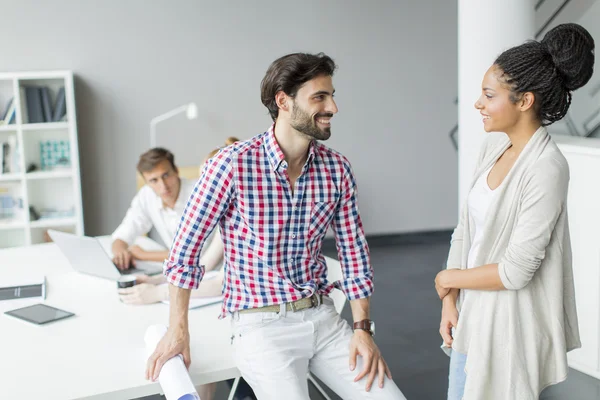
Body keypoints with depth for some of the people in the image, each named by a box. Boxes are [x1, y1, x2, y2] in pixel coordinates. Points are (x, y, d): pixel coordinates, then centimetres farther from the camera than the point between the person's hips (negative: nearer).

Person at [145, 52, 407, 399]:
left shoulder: (337, 168, 0)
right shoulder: (234, 164, -14)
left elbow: (354, 252, 6)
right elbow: (187, 245, -8)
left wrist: (362, 328, -2)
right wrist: (178, 330, -5)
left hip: (323, 317, 5)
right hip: (262, 323, -4)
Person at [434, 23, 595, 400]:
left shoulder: (546, 169, -23)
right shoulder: (495, 146, 0)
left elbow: (515, 271, -23)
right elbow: (466, 231, 5)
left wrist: (448, 277, -9)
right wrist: (449, 301, -1)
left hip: (509, 324, -7)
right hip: (472, 313, 7)